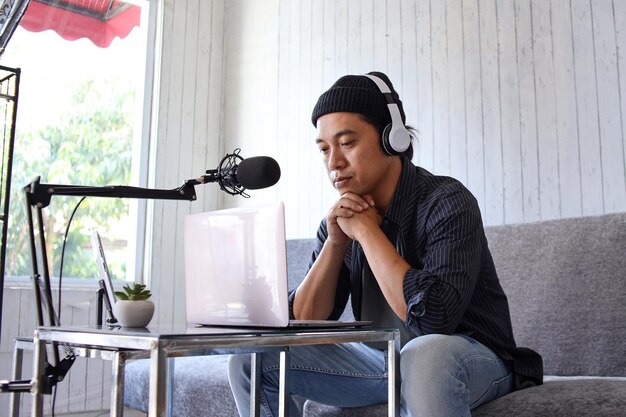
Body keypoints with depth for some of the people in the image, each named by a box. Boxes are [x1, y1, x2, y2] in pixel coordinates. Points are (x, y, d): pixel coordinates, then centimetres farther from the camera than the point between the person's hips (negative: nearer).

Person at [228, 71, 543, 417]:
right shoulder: (340, 220, -1)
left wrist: (366, 230, -23)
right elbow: (303, 323, -2)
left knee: (424, 354, -42)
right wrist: (335, 242, -16)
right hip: (380, 359, 6)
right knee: (251, 359, -4)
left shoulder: (446, 202, -18)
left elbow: (433, 318, -32)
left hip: (470, 357, -6)